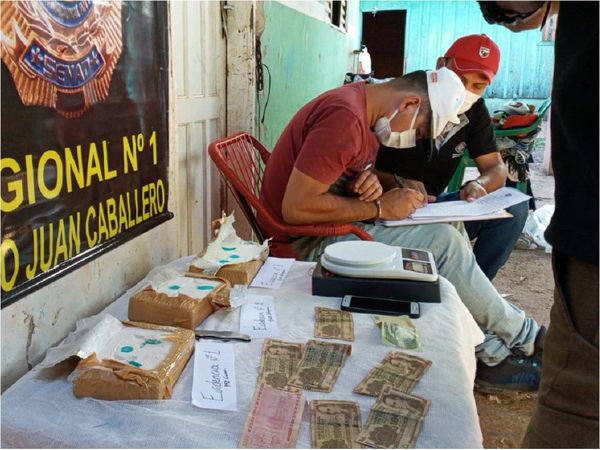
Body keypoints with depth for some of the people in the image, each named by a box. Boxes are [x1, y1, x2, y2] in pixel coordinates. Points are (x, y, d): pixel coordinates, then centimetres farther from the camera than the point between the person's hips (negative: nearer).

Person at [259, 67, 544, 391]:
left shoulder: (362, 109, 9)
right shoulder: (344, 116, -23)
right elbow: (295, 207, -27)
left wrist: (365, 184, -10)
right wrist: (380, 207, -19)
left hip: (329, 227, 10)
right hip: (304, 242, -10)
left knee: (449, 232, 1)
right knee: (442, 242, -16)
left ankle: (492, 355, 4)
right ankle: (524, 337, 6)